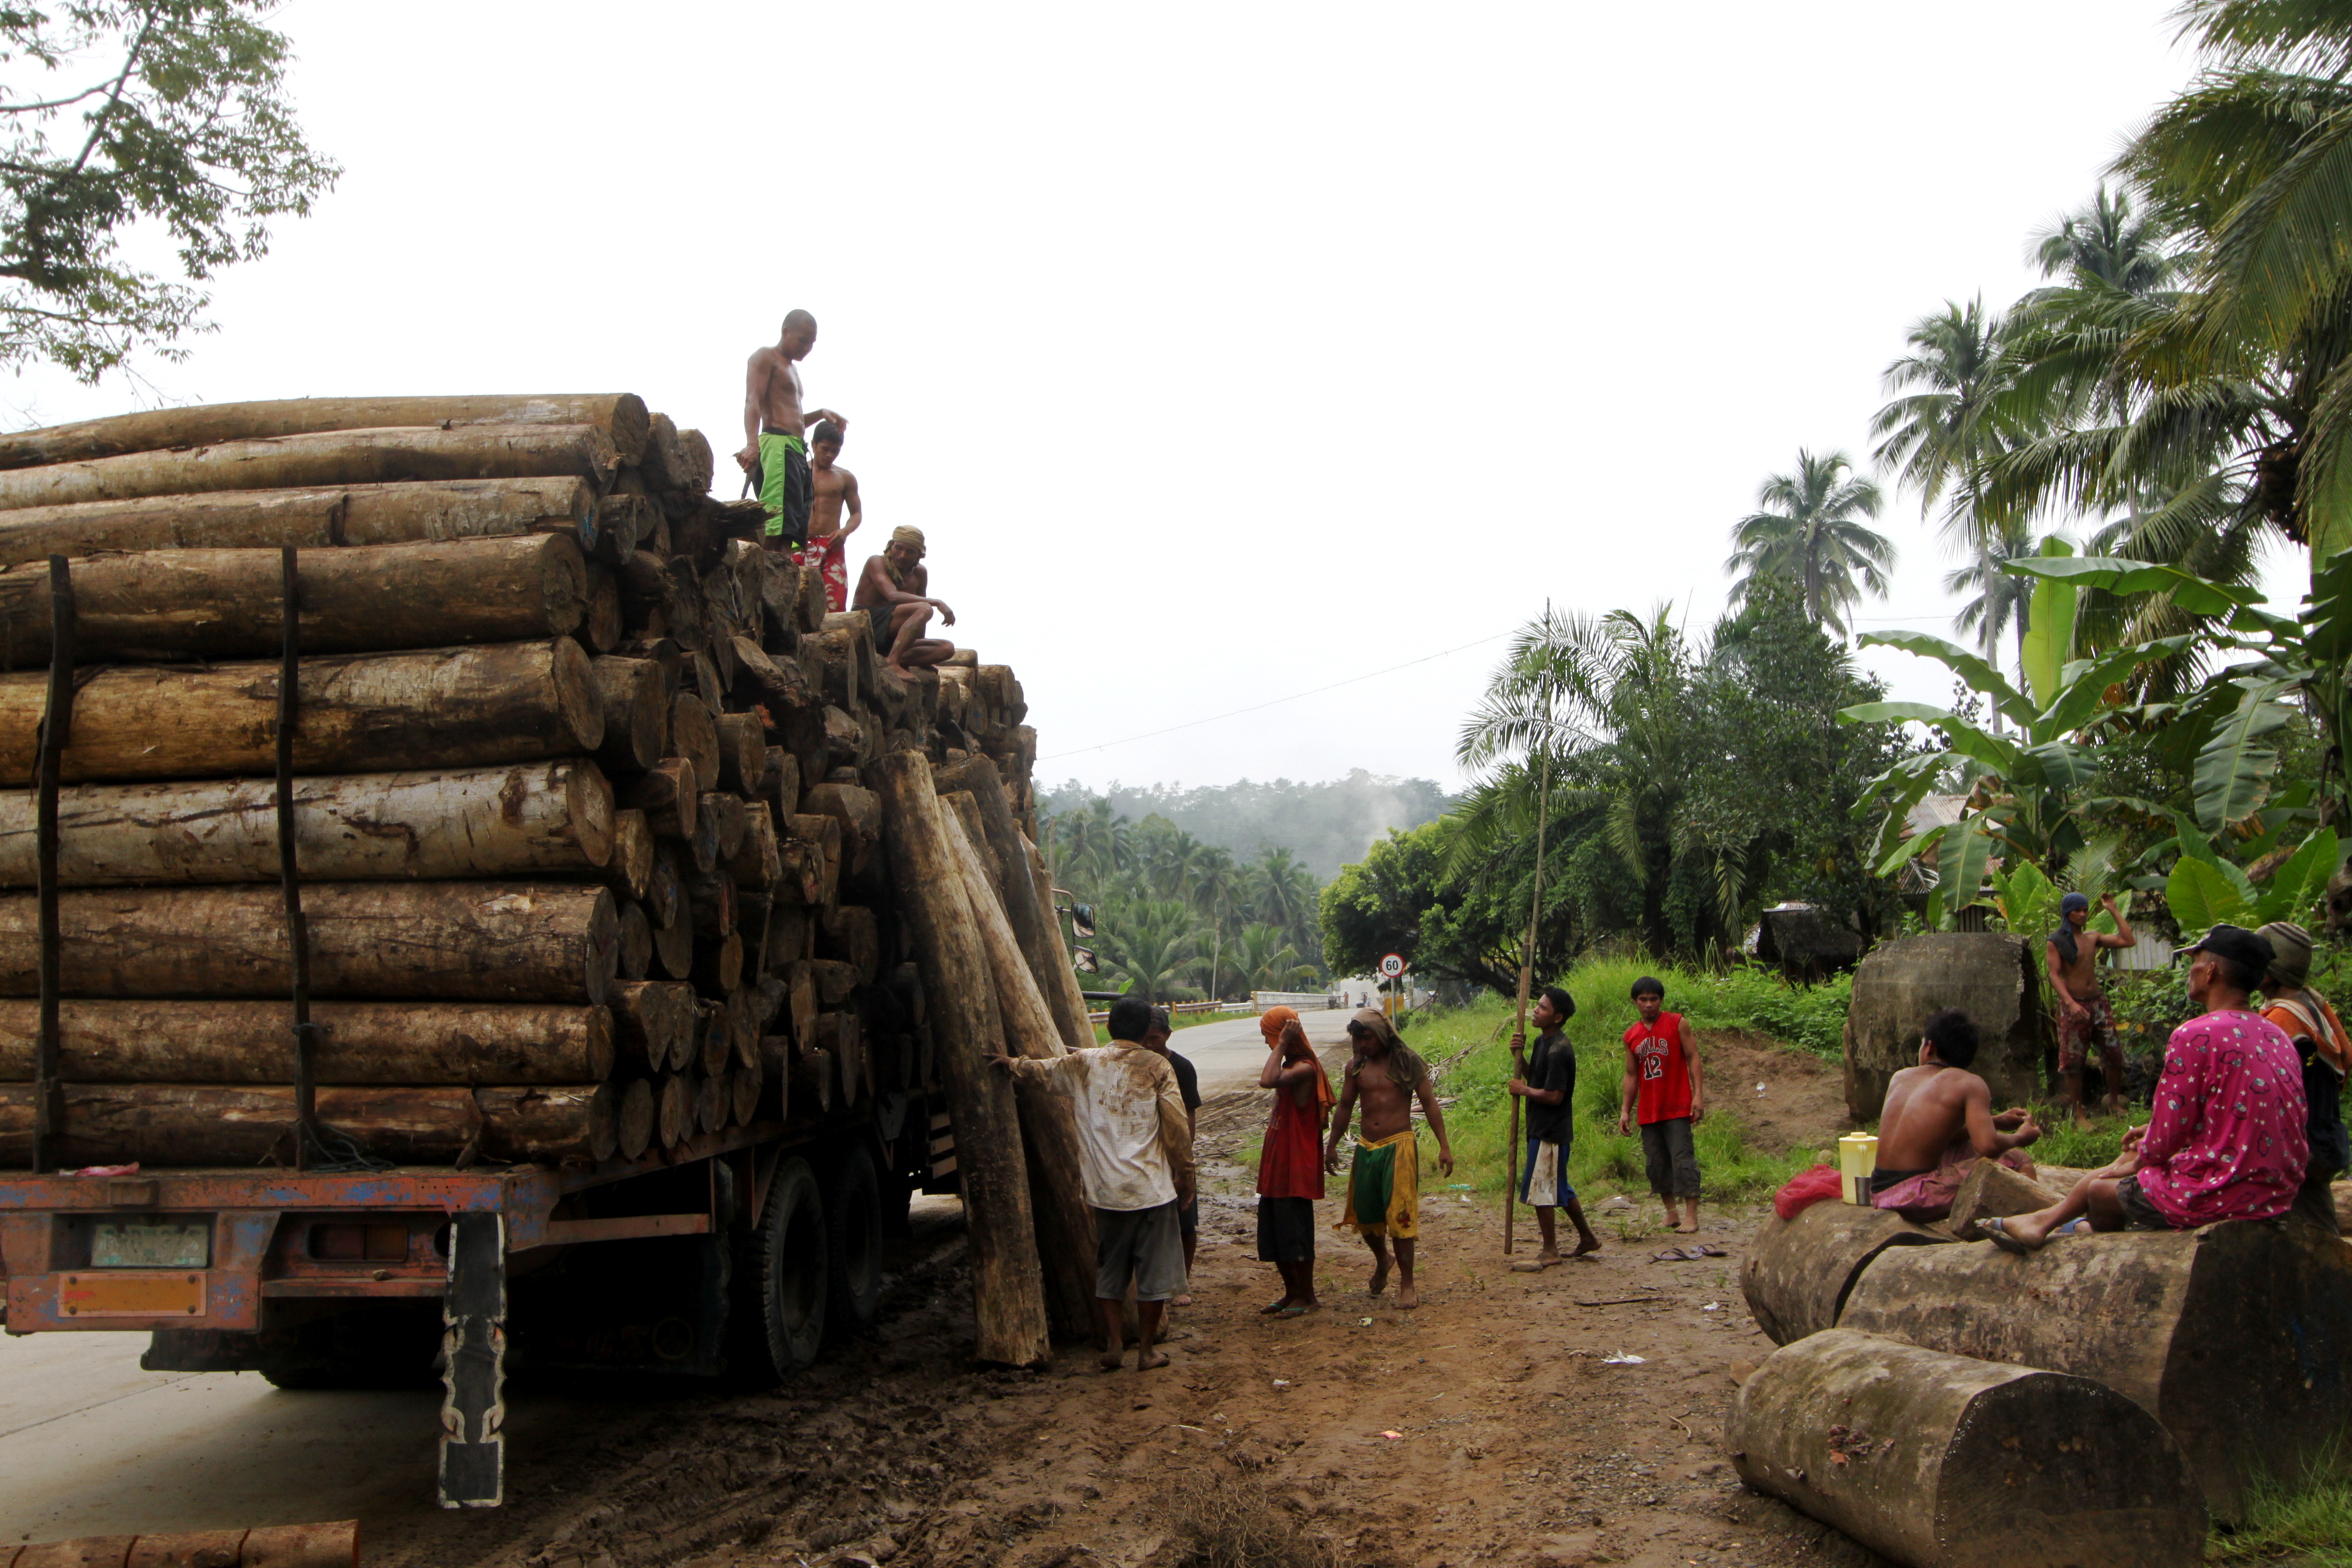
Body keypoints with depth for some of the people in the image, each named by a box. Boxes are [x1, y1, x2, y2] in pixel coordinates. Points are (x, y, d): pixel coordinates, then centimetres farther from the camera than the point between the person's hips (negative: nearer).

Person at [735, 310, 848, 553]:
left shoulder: (792, 369, 32)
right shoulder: (765, 358, 3)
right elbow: (752, 402, -13)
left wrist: (821, 413, 22)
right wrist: (752, 444, -29)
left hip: (798, 451, 10)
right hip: (777, 444, -10)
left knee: (794, 531, 0)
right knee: (776, 527, -23)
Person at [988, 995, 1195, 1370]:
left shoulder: (1085, 1063, 4)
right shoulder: (1157, 1067, -5)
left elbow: (1043, 1069, 22)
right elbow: (1177, 1127, -6)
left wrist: (1011, 1063, 42)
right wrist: (1185, 1175, 5)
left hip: (1105, 1189, 3)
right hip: (1151, 1186, -3)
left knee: (1109, 1269, 15)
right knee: (1153, 1270, 7)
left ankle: (1115, 1345, 13)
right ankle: (1147, 1351, 13)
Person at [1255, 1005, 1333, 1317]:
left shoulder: (1304, 1068, -18)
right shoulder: (1290, 1066, 14)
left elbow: (1267, 1081, -35)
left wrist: (1282, 1045, -28)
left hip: (1295, 1168, -10)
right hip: (1276, 1165, 10)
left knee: (1294, 1231, -2)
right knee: (1273, 1231, 13)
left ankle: (1307, 1297, 11)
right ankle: (1292, 1293, 24)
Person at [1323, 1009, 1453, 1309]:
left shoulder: (1408, 1063, -3)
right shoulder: (1356, 1066, 8)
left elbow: (1429, 1104, -2)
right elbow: (1345, 1107, 18)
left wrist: (1444, 1146, -8)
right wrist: (1331, 1146, 19)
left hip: (1399, 1147, -4)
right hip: (1366, 1148, 4)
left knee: (1399, 1215, -7)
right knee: (1365, 1215, 9)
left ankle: (1407, 1285, 2)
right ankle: (1382, 1260, 39)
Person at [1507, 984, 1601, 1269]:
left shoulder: (1558, 1051, -21)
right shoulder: (1542, 1041, 10)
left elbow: (1554, 1096, -24)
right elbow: (1535, 1078, 17)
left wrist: (1523, 1090, -12)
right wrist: (1519, 1055, 2)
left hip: (1550, 1131, -10)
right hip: (1542, 1127, 10)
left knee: (1539, 1187, -4)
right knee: (1559, 1187, 19)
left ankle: (1549, 1251, 5)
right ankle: (1587, 1238, 31)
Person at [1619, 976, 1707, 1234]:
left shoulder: (1676, 1023, 0)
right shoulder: (1631, 1036, 10)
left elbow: (1692, 1058, -4)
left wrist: (1699, 1095, -14)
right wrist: (1625, 1111, 10)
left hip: (1677, 1108, -5)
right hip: (1648, 1113, 5)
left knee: (1683, 1159, -9)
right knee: (1656, 1164, 7)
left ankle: (1691, 1215, -9)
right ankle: (1671, 1212, 17)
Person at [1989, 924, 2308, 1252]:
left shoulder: (2195, 1036, -17)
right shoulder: (2279, 1038, 8)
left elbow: (2169, 1136, -14)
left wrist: (2140, 1160, 8)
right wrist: (2154, 1135, 20)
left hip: (2214, 1200, -8)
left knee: (2099, 1189, 15)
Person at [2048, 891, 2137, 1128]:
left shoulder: (2094, 937, 11)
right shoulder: (2056, 942, -4)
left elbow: (2128, 940, 4)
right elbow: (2055, 975, -12)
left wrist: (2114, 910, 6)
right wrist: (2071, 1003, -24)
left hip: (2098, 1002, 5)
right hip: (2072, 1005, -5)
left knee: (2114, 1054, 3)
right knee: (2073, 1060, -1)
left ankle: (2114, 1102, 21)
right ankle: (2078, 1113, 7)